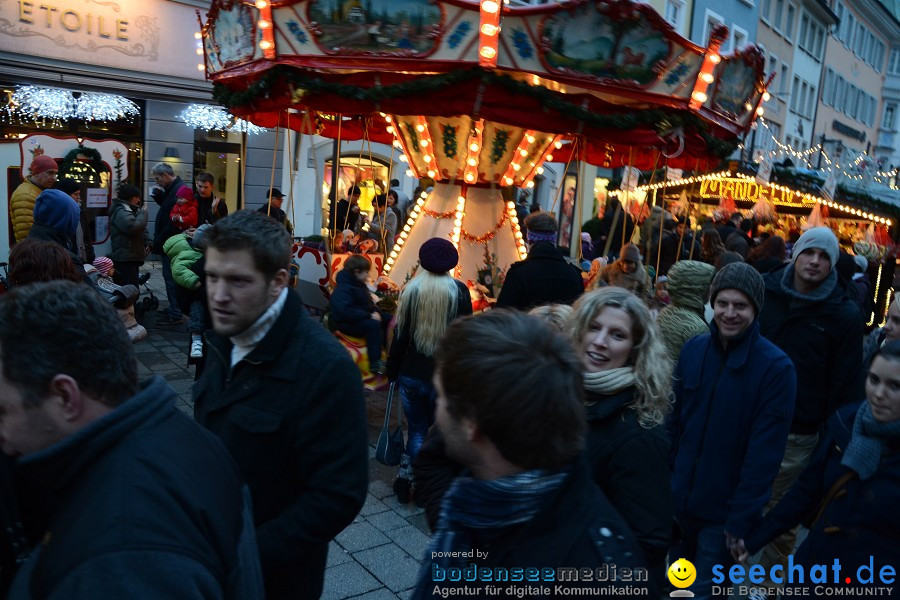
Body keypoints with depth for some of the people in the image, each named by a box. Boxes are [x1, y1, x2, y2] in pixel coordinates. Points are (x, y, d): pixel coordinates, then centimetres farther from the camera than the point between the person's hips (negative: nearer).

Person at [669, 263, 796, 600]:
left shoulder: (776, 367, -16)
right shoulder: (693, 350, -3)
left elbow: (765, 452, -16)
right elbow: (675, 422, 2)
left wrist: (741, 517, -15)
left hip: (725, 511, -4)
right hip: (679, 500, 4)